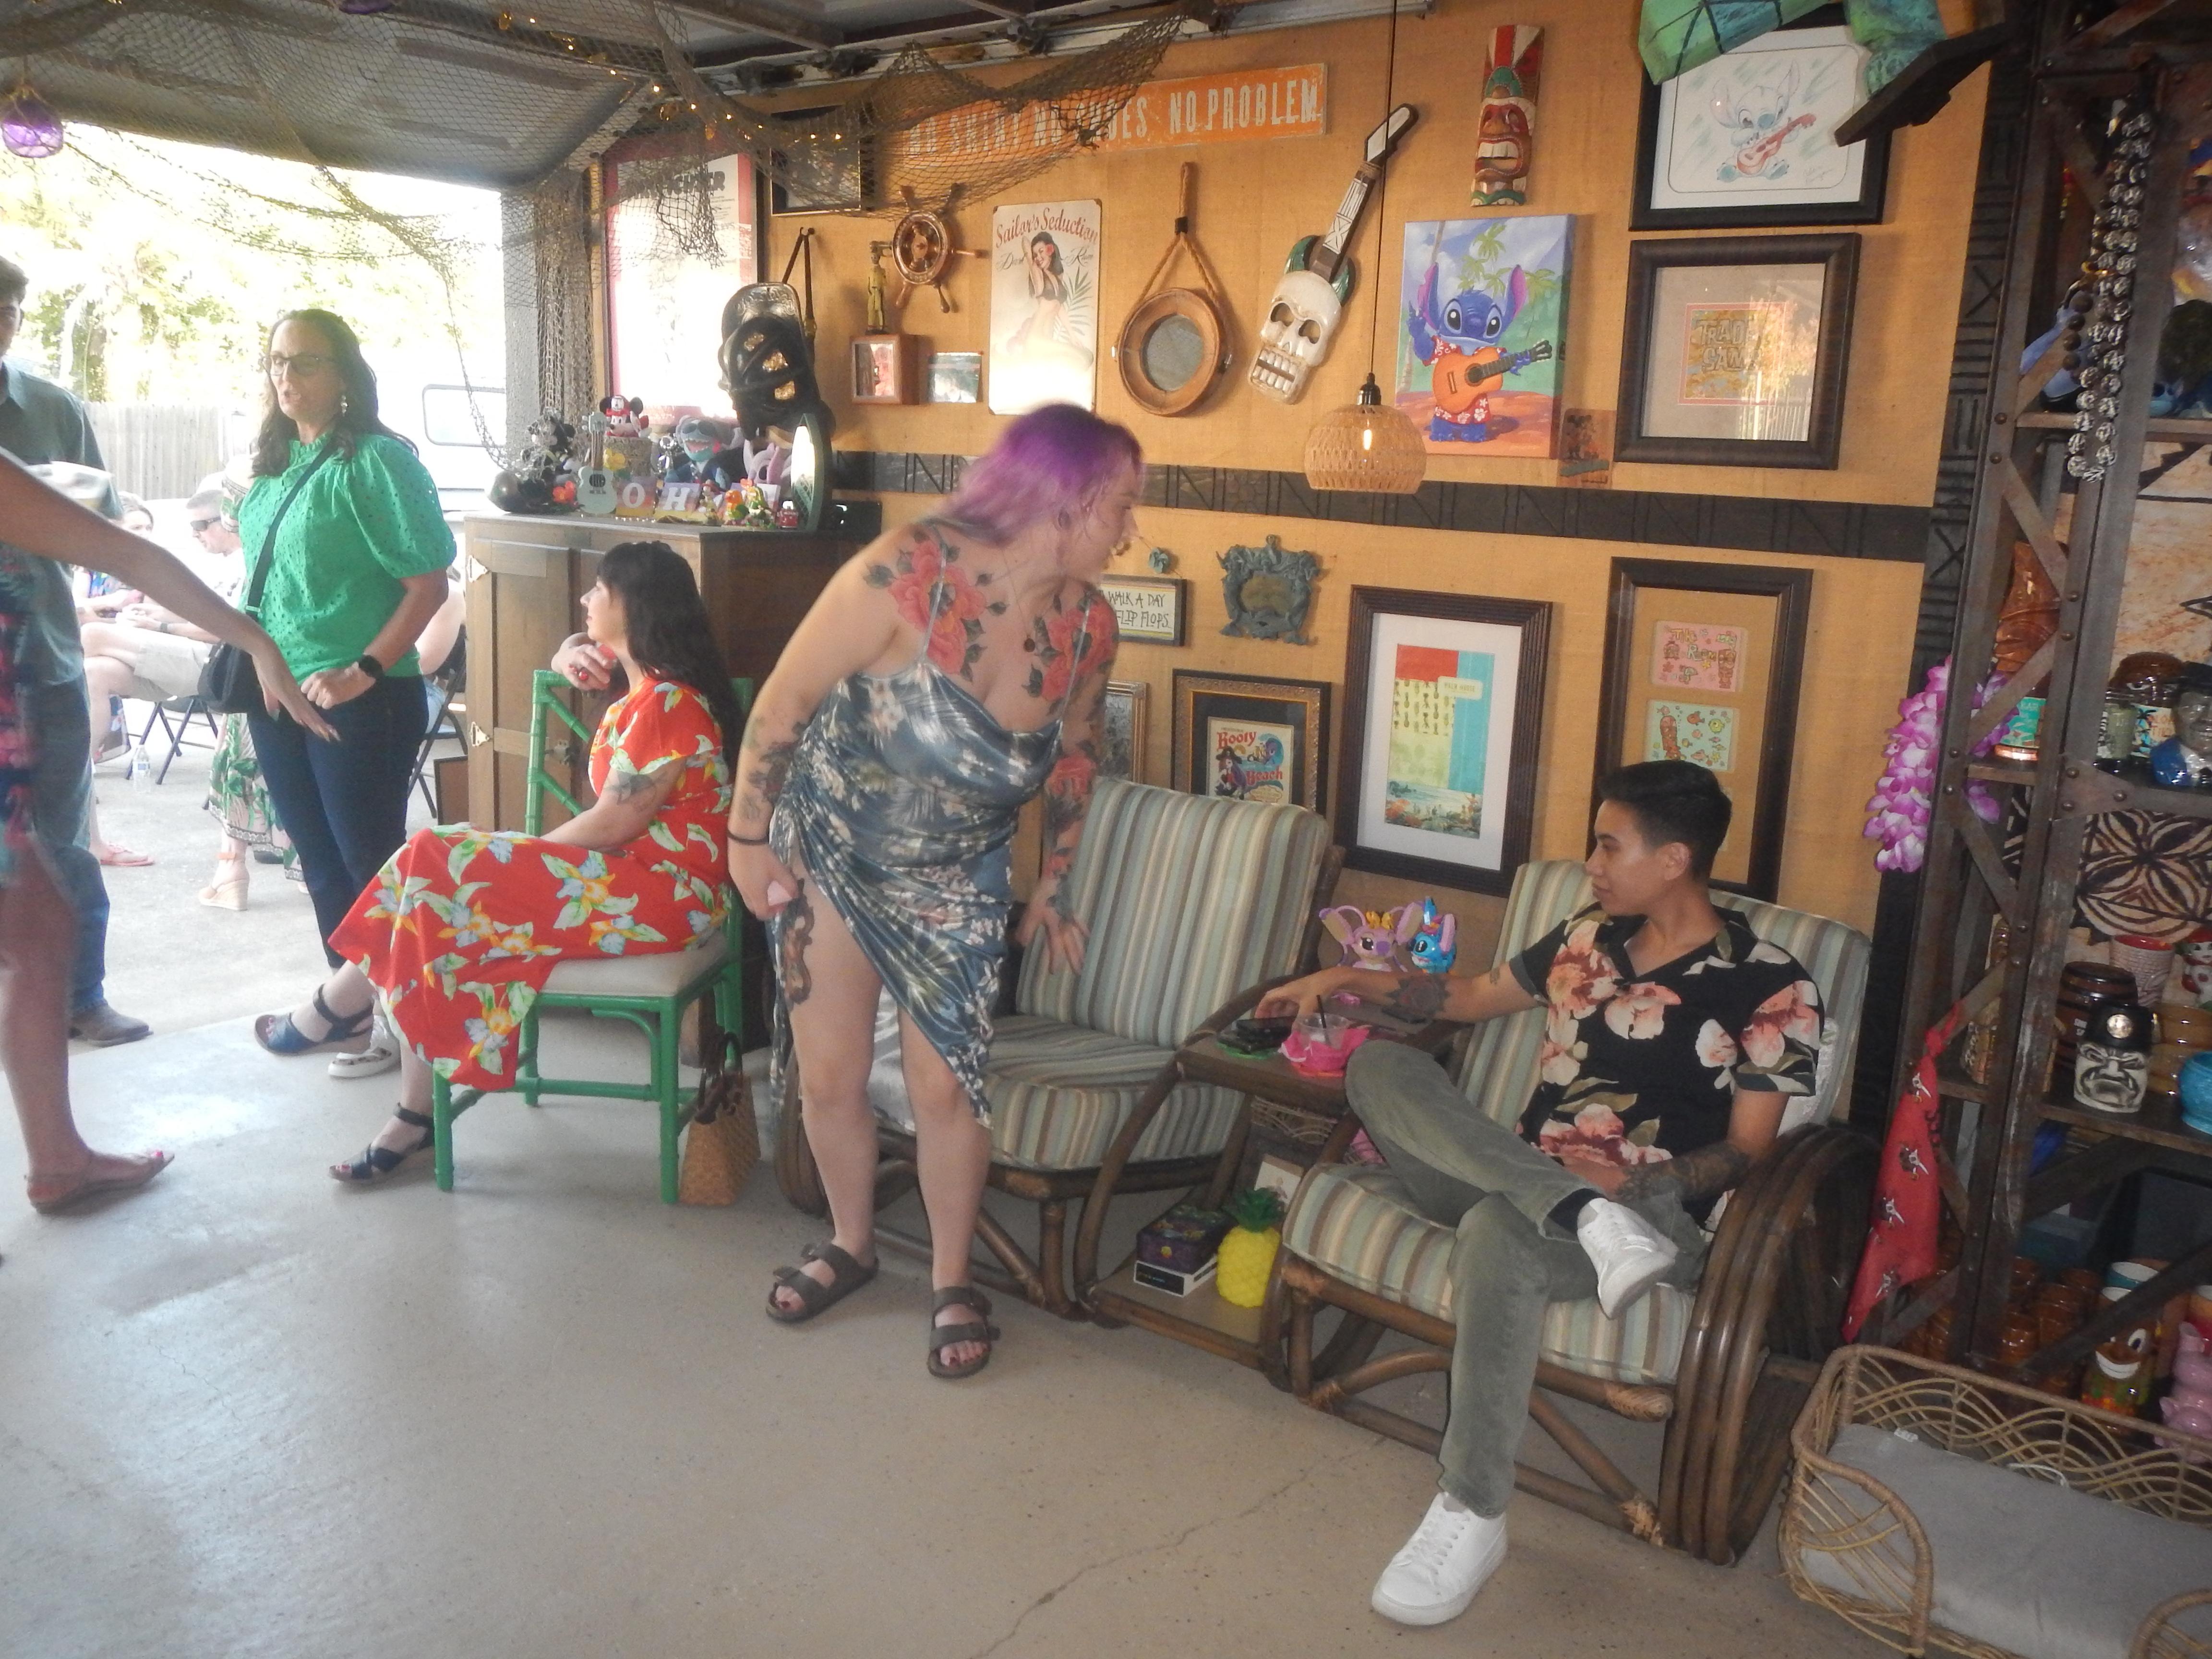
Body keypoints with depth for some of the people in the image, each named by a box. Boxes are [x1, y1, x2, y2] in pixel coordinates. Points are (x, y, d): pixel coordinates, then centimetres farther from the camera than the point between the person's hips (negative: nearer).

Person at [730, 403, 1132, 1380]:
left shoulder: (1087, 624, -12)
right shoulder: (906, 574, -28)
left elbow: (1074, 755, 7)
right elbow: (785, 700, -17)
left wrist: (1053, 884, 13)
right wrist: (749, 836, -10)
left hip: (954, 881, 2)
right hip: (827, 851, -2)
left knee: (945, 1087, 0)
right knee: (828, 1078, 7)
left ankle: (953, 1280, 23)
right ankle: (852, 1244, 34)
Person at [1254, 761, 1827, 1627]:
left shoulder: (1772, 987, -5)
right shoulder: (1589, 937, 11)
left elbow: (1747, 1149, -5)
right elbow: (1472, 997, 24)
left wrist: (1638, 1181, -22)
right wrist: (1346, 979, 17)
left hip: (1647, 1211, -6)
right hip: (1524, 1183, 6)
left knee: (1497, 1232, -39)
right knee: (1379, 1065, -17)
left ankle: (1473, 1514, -24)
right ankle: (1585, 1219, -31)